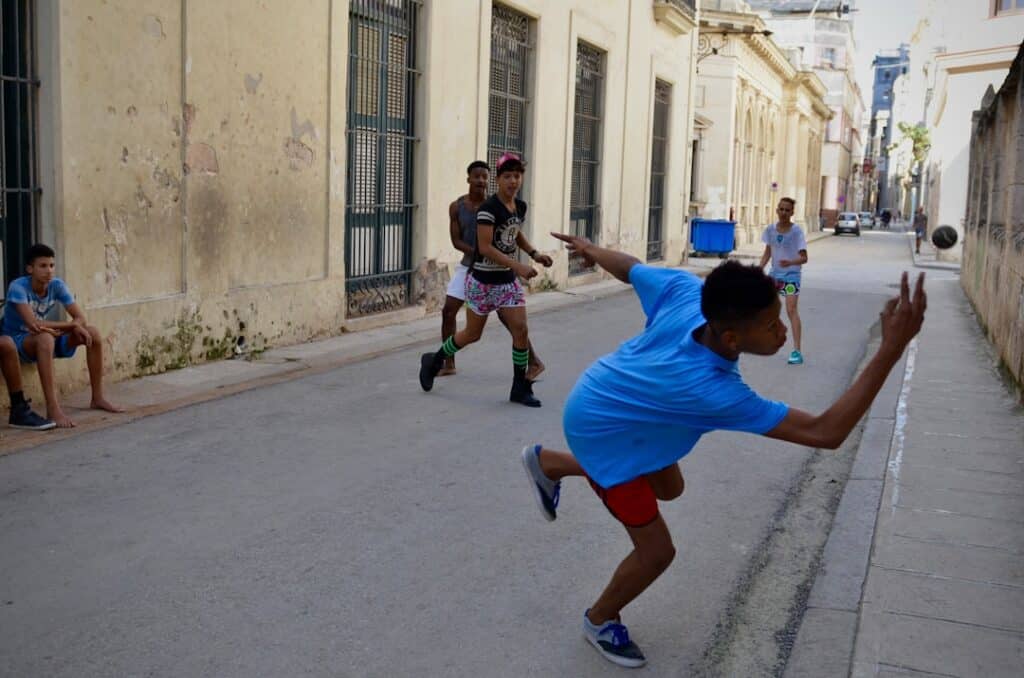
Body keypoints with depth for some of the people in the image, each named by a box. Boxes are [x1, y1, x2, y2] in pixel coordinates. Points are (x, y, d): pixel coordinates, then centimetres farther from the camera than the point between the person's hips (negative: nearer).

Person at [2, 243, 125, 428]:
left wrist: (57, 329, -30)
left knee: (93, 333, -9)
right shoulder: (18, 287, -25)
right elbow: (33, 324, -36)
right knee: (45, 338, -40)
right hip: (16, 340, -6)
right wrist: (71, 324, -28)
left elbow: (80, 318, -9)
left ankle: (97, 398, -1)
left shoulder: (57, 285, -9)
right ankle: (53, 409, -41)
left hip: (44, 338, 6)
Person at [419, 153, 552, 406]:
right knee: (472, 334, 7)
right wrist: (518, 266, -31)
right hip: (483, 281, -6)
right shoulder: (488, 208, -20)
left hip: (507, 280, 6)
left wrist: (534, 254, 7)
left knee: (521, 330, -4)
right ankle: (434, 361, 33)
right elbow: (485, 247, -26)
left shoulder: (520, 207, 3)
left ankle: (520, 388, 8)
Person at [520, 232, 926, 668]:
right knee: (657, 551, 3)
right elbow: (825, 433, -44)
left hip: (606, 397, 8)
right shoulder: (712, 390, -43)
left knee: (669, 488, 28)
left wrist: (589, 249, 18)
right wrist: (892, 350, -51)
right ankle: (600, 620, 33)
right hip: (601, 431, -7)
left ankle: (547, 463, 43)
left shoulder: (687, 292, -27)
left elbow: (625, 266, -6)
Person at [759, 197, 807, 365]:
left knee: (791, 309, -17)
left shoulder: (797, 231, -13)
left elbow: (804, 257, -17)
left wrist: (790, 262, -36)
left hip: (791, 274, -6)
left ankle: (797, 351, -21)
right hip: (775, 273, 6)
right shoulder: (770, 229, 1)